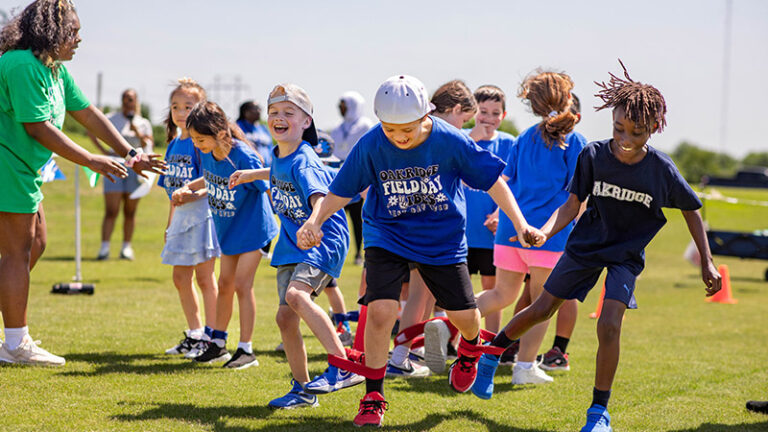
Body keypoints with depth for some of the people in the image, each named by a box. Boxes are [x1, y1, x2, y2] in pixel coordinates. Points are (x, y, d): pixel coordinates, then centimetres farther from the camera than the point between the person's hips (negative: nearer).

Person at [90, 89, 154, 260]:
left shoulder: (144, 123, 11)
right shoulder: (112, 118, 6)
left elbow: (148, 147, 2)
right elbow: (91, 131, 8)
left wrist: (138, 133, -13)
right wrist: (103, 150, -1)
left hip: (134, 169, 2)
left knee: (130, 212, 4)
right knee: (111, 211, -10)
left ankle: (126, 247, 11)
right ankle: (104, 248, -12)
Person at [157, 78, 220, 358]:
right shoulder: (174, 143, 13)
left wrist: (192, 193, -30)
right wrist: (170, 223, 22)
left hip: (202, 212, -8)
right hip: (181, 216, 8)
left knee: (205, 277, -3)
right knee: (180, 277, 11)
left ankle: (211, 337, 4)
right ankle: (194, 335, 22)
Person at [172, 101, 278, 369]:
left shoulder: (243, 157, -28)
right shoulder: (206, 152, -8)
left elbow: (269, 189, -21)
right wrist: (189, 190, 1)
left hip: (251, 227, -7)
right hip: (227, 228, 7)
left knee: (242, 284, -8)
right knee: (225, 283, 12)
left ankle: (246, 349, -2)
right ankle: (218, 344, 22)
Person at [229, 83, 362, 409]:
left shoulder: (304, 162, -20)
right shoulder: (280, 156, 5)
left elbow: (320, 199, -39)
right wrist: (251, 175, 37)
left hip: (325, 240, -9)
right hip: (291, 246, 9)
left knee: (296, 294, -32)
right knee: (285, 317, 6)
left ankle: (344, 366, -32)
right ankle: (302, 390, 22)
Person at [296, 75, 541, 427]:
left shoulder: (450, 141, -19)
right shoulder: (370, 146, -18)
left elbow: (492, 180, -9)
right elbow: (340, 193, -8)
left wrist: (521, 225, -12)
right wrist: (314, 221, -25)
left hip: (442, 239, 1)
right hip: (386, 237, -1)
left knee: (464, 315, 7)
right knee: (381, 311, -19)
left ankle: (469, 350, 47)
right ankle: (373, 398, -2)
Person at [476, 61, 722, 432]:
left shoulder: (661, 169, -18)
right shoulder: (593, 155, -16)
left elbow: (691, 210, -2)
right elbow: (572, 205, -8)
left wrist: (707, 262, -4)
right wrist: (543, 233, -26)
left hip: (626, 255, -2)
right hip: (585, 245, 2)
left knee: (609, 325, -19)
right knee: (541, 309, 10)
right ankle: (493, 349, 37)